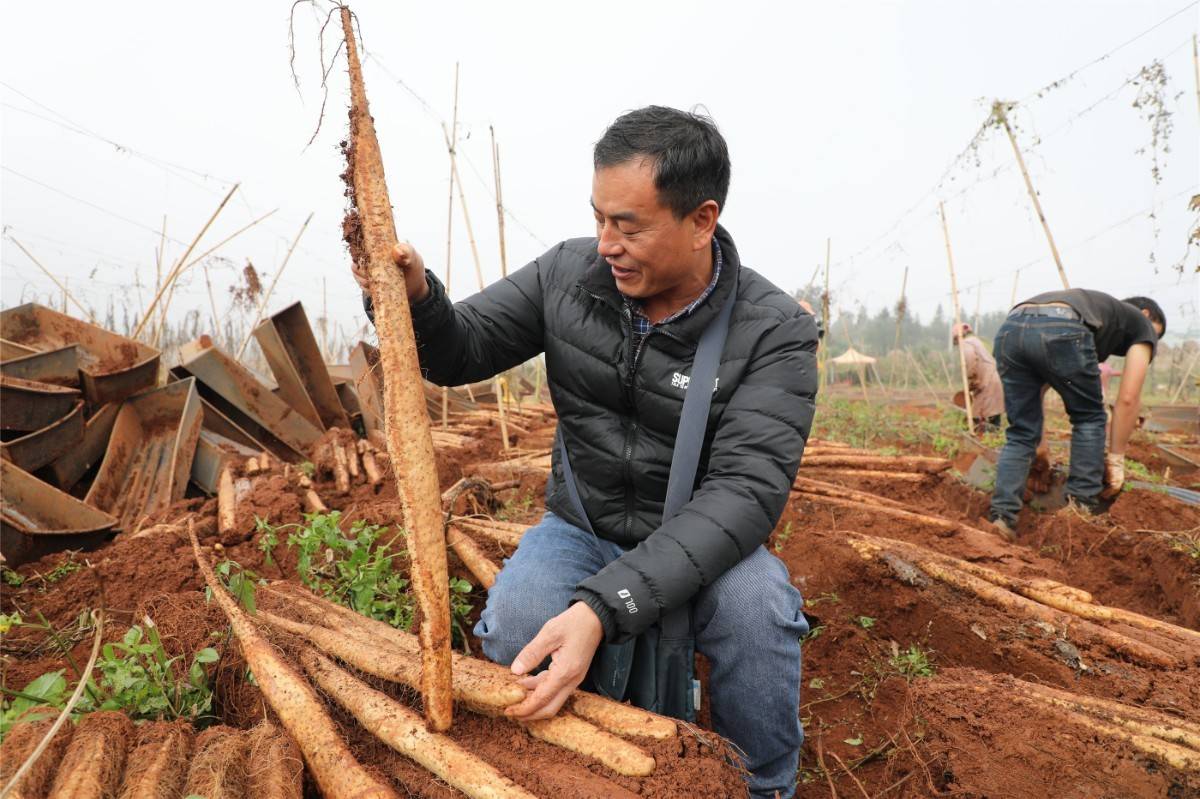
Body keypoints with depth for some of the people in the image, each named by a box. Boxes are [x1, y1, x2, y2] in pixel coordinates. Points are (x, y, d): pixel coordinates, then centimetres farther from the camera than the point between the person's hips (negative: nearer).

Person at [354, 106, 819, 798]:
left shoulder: (775, 333, -19)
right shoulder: (570, 272, -9)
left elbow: (745, 489, -29)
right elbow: (460, 352, -1)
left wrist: (605, 606, -42)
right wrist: (415, 298, -27)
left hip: (699, 543, -1)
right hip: (581, 528, 2)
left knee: (755, 604, -34)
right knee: (515, 628, -28)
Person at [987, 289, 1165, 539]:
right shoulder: (1142, 324, 31)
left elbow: (1039, 382, 42)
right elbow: (1128, 398, 17)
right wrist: (1116, 459, 23)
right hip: (1061, 330, -5)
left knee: (1021, 433, 17)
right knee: (1089, 418, 21)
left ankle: (1001, 517, 7)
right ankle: (1084, 505, 18)